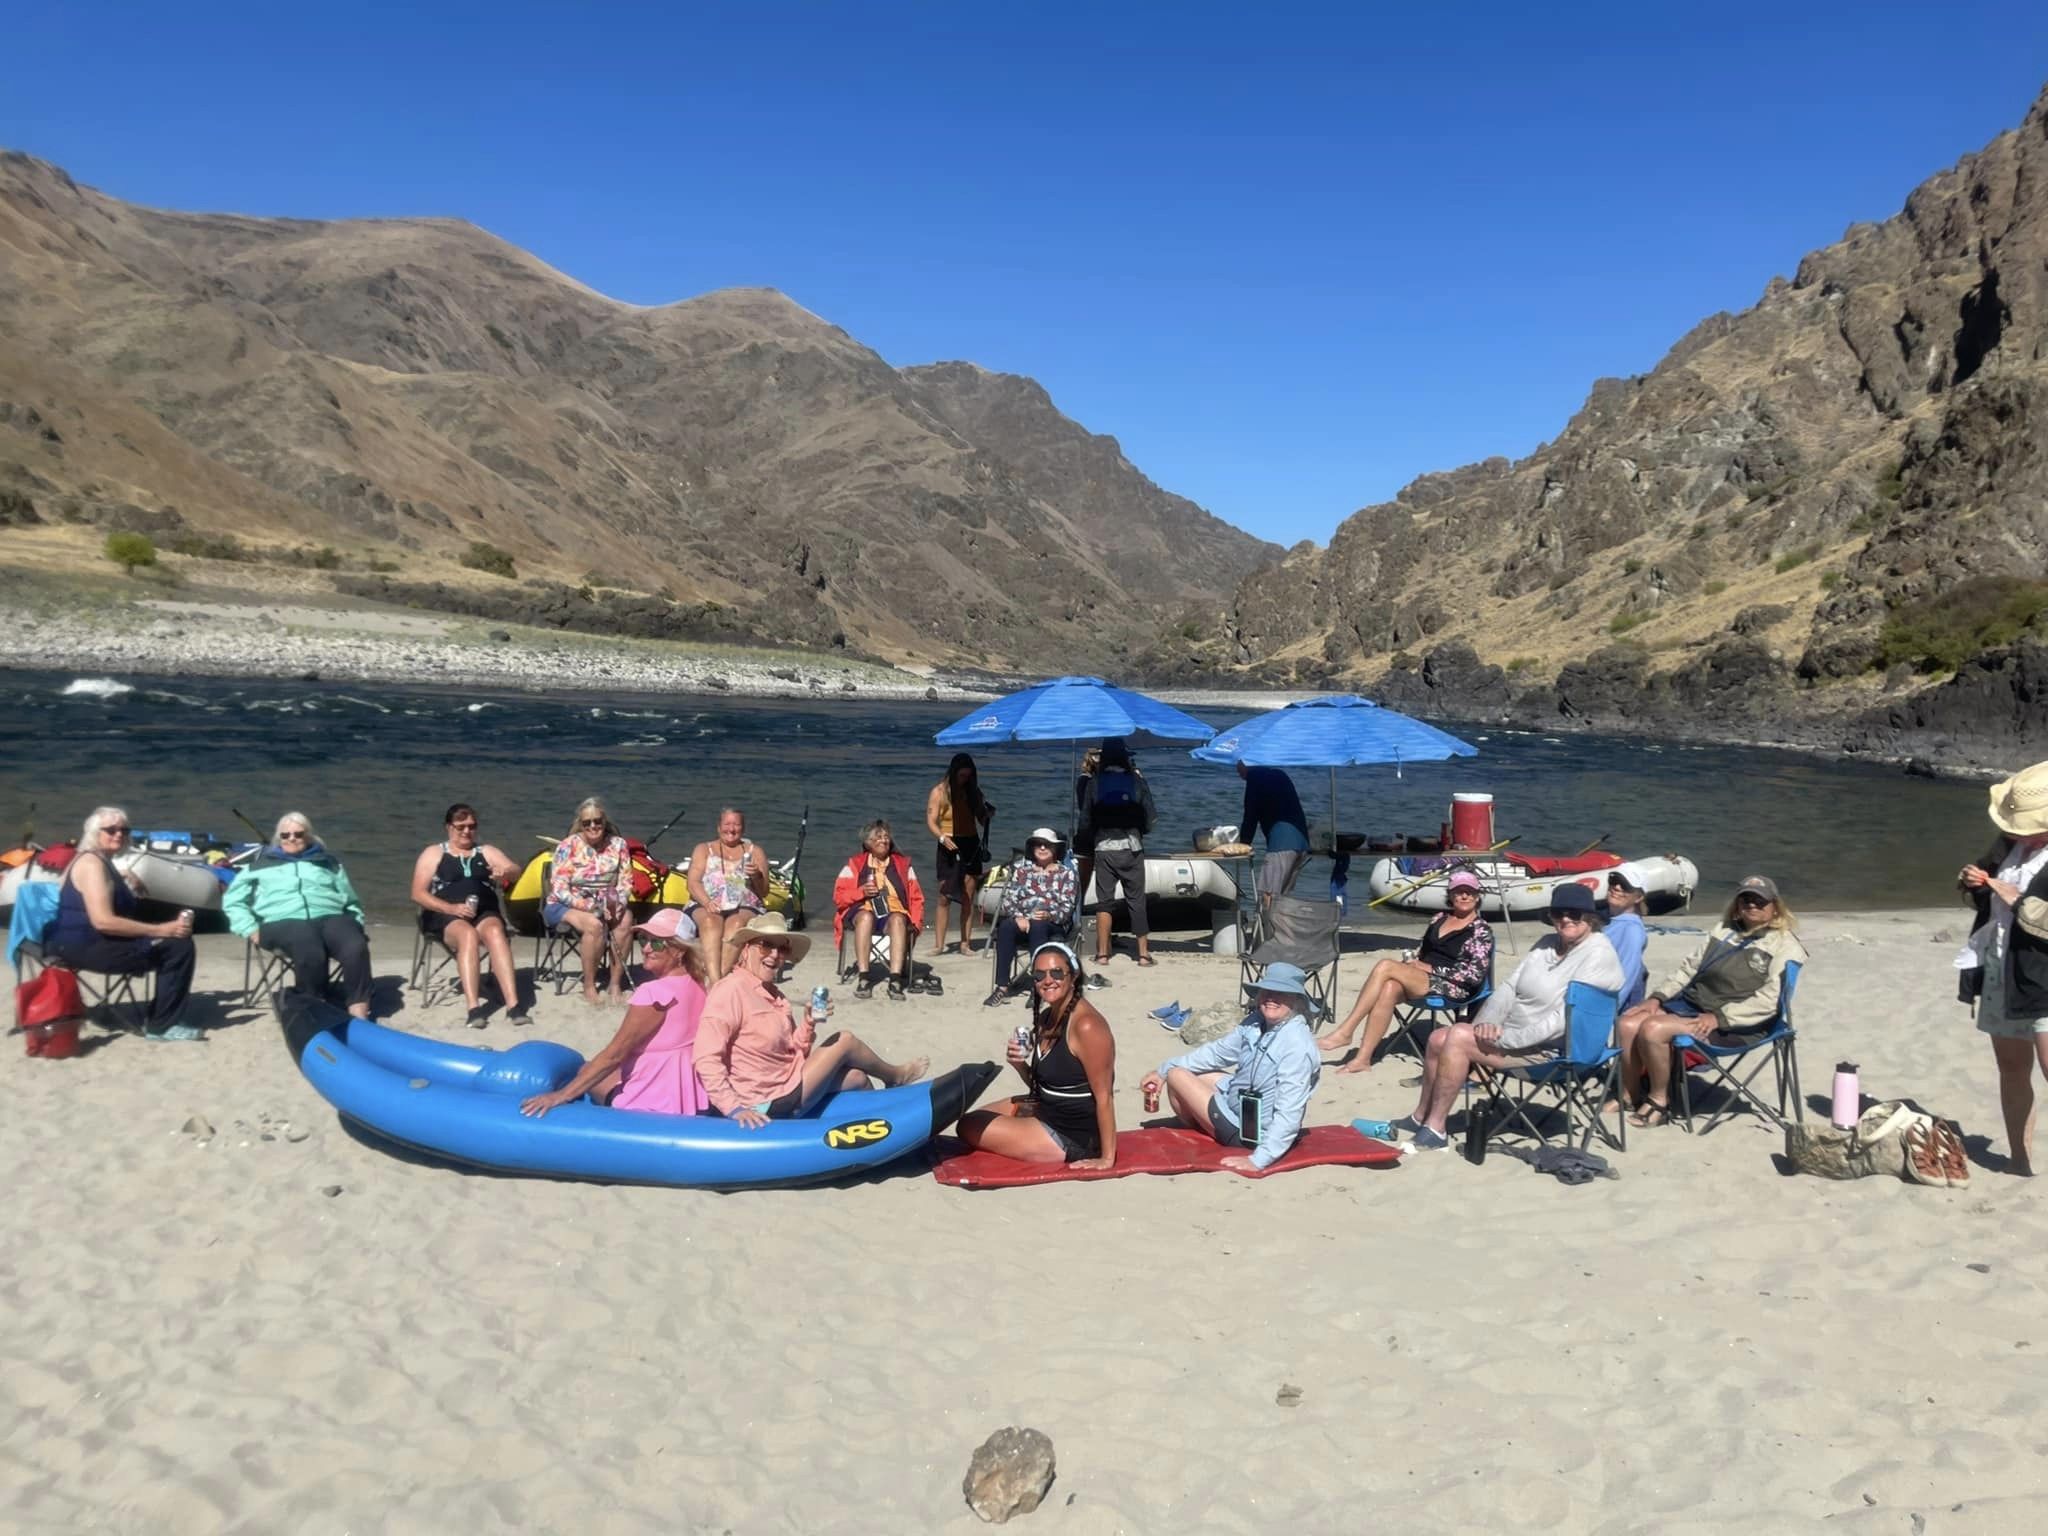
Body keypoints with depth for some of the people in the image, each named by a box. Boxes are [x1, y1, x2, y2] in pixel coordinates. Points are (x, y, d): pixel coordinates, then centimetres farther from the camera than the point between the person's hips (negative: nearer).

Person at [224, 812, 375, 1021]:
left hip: (329, 917, 2)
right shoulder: (261, 864, 26)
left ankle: (359, 1011, -37)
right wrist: (251, 929, 4)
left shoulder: (328, 862, 30)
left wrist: (354, 925, 10)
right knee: (310, 953, -39)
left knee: (356, 947, -34)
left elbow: (352, 902, 30)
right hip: (284, 921, -2)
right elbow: (233, 900, 21)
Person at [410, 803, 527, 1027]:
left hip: (485, 913, 2)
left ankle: (513, 1006, -44)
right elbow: (418, 894, 2)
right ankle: (474, 1009, -45)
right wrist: (451, 908, -14)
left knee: (495, 932, -33)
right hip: (445, 916, -2)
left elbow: (516, 871, 5)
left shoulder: (487, 852, 20)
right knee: (468, 935, -36)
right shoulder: (433, 853, 12)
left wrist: (506, 872, -21)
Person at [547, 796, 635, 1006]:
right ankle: (589, 987, -19)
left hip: (605, 904, 4)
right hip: (565, 906, -3)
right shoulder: (568, 847, -10)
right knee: (594, 924, -34)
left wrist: (618, 903, -21)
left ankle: (615, 986, -19)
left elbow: (626, 883, 1)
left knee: (625, 921, -28)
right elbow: (560, 890, -14)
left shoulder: (618, 845, 0)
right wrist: (588, 907, -26)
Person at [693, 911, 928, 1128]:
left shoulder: (772, 993, 9)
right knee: (845, 1040, 0)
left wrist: (808, 1025, -7)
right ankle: (895, 1077, 29)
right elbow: (706, 1058, -26)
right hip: (770, 1106, -9)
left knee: (857, 1077, 16)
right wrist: (734, 1109, -30)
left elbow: (789, 1054, 9)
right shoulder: (732, 989, -19)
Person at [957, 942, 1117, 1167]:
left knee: (969, 1128, -8)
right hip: (1047, 1111, 10)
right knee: (971, 1117, 21)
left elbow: (1104, 1097, -23)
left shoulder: (1086, 1025, -26)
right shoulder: (1048, 1016, 4)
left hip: (1072, 1136, -10)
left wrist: (1107, 1158, -21)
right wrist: (1020, 1065, -8)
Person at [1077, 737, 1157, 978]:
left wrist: (1082, 839, 18)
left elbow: (1086, 820, 0)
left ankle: (1102, 954, 3)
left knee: (1104, 901, 6)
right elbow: (1150, 818, -1)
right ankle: (1143, 952, 12)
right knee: (1137, 900, 8)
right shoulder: (1137, 781, -3)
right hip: (1131, 848, 0)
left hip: (1103, 849, 0)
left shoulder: (1094, 783, -2)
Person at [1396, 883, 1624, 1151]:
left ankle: (1435, 1130, -14)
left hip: (1551, 1049, -9)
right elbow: (1510, 987, 8)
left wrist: (1506, 1039, -24)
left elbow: (1564, 1019, -23)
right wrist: (1488, 1021, -11)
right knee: (1439, 1038, 0)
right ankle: (1420, 1118, 16)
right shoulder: (1547, 943, 12)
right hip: (1512, 1034, 9)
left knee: (1458, 1037, -22)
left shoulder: (1598, 956, -15)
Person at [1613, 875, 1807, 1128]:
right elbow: (1689, 967, 21)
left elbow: (1769, 999, -14)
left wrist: (1719, 1017, -22)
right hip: (1689, 1002, 7)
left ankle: (1659, 1102, -9)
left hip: (1735, 1024, -7)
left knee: (1653, 1029, -28)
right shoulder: (1725, 931, 21)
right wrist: (1657, 997, 5)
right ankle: (1630, 1095, -1)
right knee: (1629, 1023, -15)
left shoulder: (1785, 944, -1)